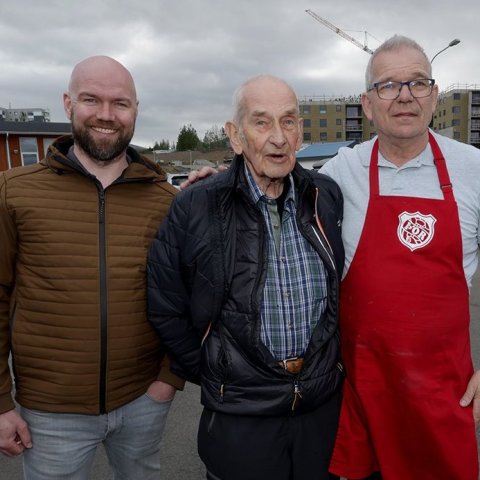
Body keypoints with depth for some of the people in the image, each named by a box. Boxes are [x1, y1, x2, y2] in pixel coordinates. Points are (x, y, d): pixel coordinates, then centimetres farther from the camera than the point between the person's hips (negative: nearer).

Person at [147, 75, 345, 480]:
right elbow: (165, 307, -6)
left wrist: (332, 358, 10)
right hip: (240, 414, -3)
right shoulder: (194, 208, -13)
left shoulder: (327, 197, -2)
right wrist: (210, 373, -1)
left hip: (325, 401, 4)